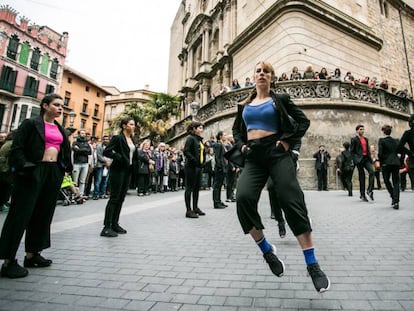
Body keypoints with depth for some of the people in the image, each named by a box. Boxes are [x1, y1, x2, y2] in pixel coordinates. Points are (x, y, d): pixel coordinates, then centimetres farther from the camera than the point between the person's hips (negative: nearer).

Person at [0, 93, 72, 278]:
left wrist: (66, 168, 8)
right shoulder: (31, 123, -2)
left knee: (44, 214, 11)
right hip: (33, 172, -6)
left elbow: (66, 151, 19)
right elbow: (16, 148, -7)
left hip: (54, 173, 7)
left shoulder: (60, 129, 16)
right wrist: (25, 166, -17)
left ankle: (32, 254, 24)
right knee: (20, 215, -1)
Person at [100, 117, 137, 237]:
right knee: (114, 198, -6)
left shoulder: (131, 139, 15)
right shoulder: (117, 138, -8)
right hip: (118, 170, -8)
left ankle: (115, 224, 20)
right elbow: (106, 152, -15)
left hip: (127, 171, 8)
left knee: (121, 198, 11)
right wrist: (119, 158, -17)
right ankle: (106, 227, 0)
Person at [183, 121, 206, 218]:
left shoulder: (199, 139, 18)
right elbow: (186, 151, -18)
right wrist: (195, 161, -20)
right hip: (191, 167, -9)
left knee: (197, 188, 13)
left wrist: (202, 163, 10)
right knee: (189, 188, -3)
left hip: (199, 167, 9)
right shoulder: (190, 138, -8)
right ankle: (189, 210, 2)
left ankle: (195, 208, 24)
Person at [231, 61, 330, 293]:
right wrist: (241, 145, 9)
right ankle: (266, 250, -1)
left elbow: (303, 121, 8)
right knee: (244, 198, -22)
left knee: (292, 201, -11)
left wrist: (288, 140, -5)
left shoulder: (280, 99, 10)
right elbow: (236, 129, 28)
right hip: (253, 157, 3)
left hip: (277, 152, -2)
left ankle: (313, 265, -1)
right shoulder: (244, 105, 18)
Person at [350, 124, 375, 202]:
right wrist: (356, 159, -14)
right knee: (362, 177, -1)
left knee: (372, 172, -15)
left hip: (366, 158, 6)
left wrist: (370, 157, 10)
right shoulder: (354, 139, -2)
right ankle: (362, 195, 10)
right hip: (359, 160, -5)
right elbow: (352, 151, -6)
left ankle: (369, 190, -4)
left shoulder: (366, 139, 17)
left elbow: (367, 149, 21)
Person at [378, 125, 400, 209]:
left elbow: (380, 153, -12)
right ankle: (396, 202, -1)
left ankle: (393, 198, 6)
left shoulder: (381, 140, -5)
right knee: (396, 183, 6)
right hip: (396, 163, 4)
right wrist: (399, 161, 18)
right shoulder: (396, 141, 9)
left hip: (386, 163, -4)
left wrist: (381, 162, 2)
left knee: (386, 181, 15)